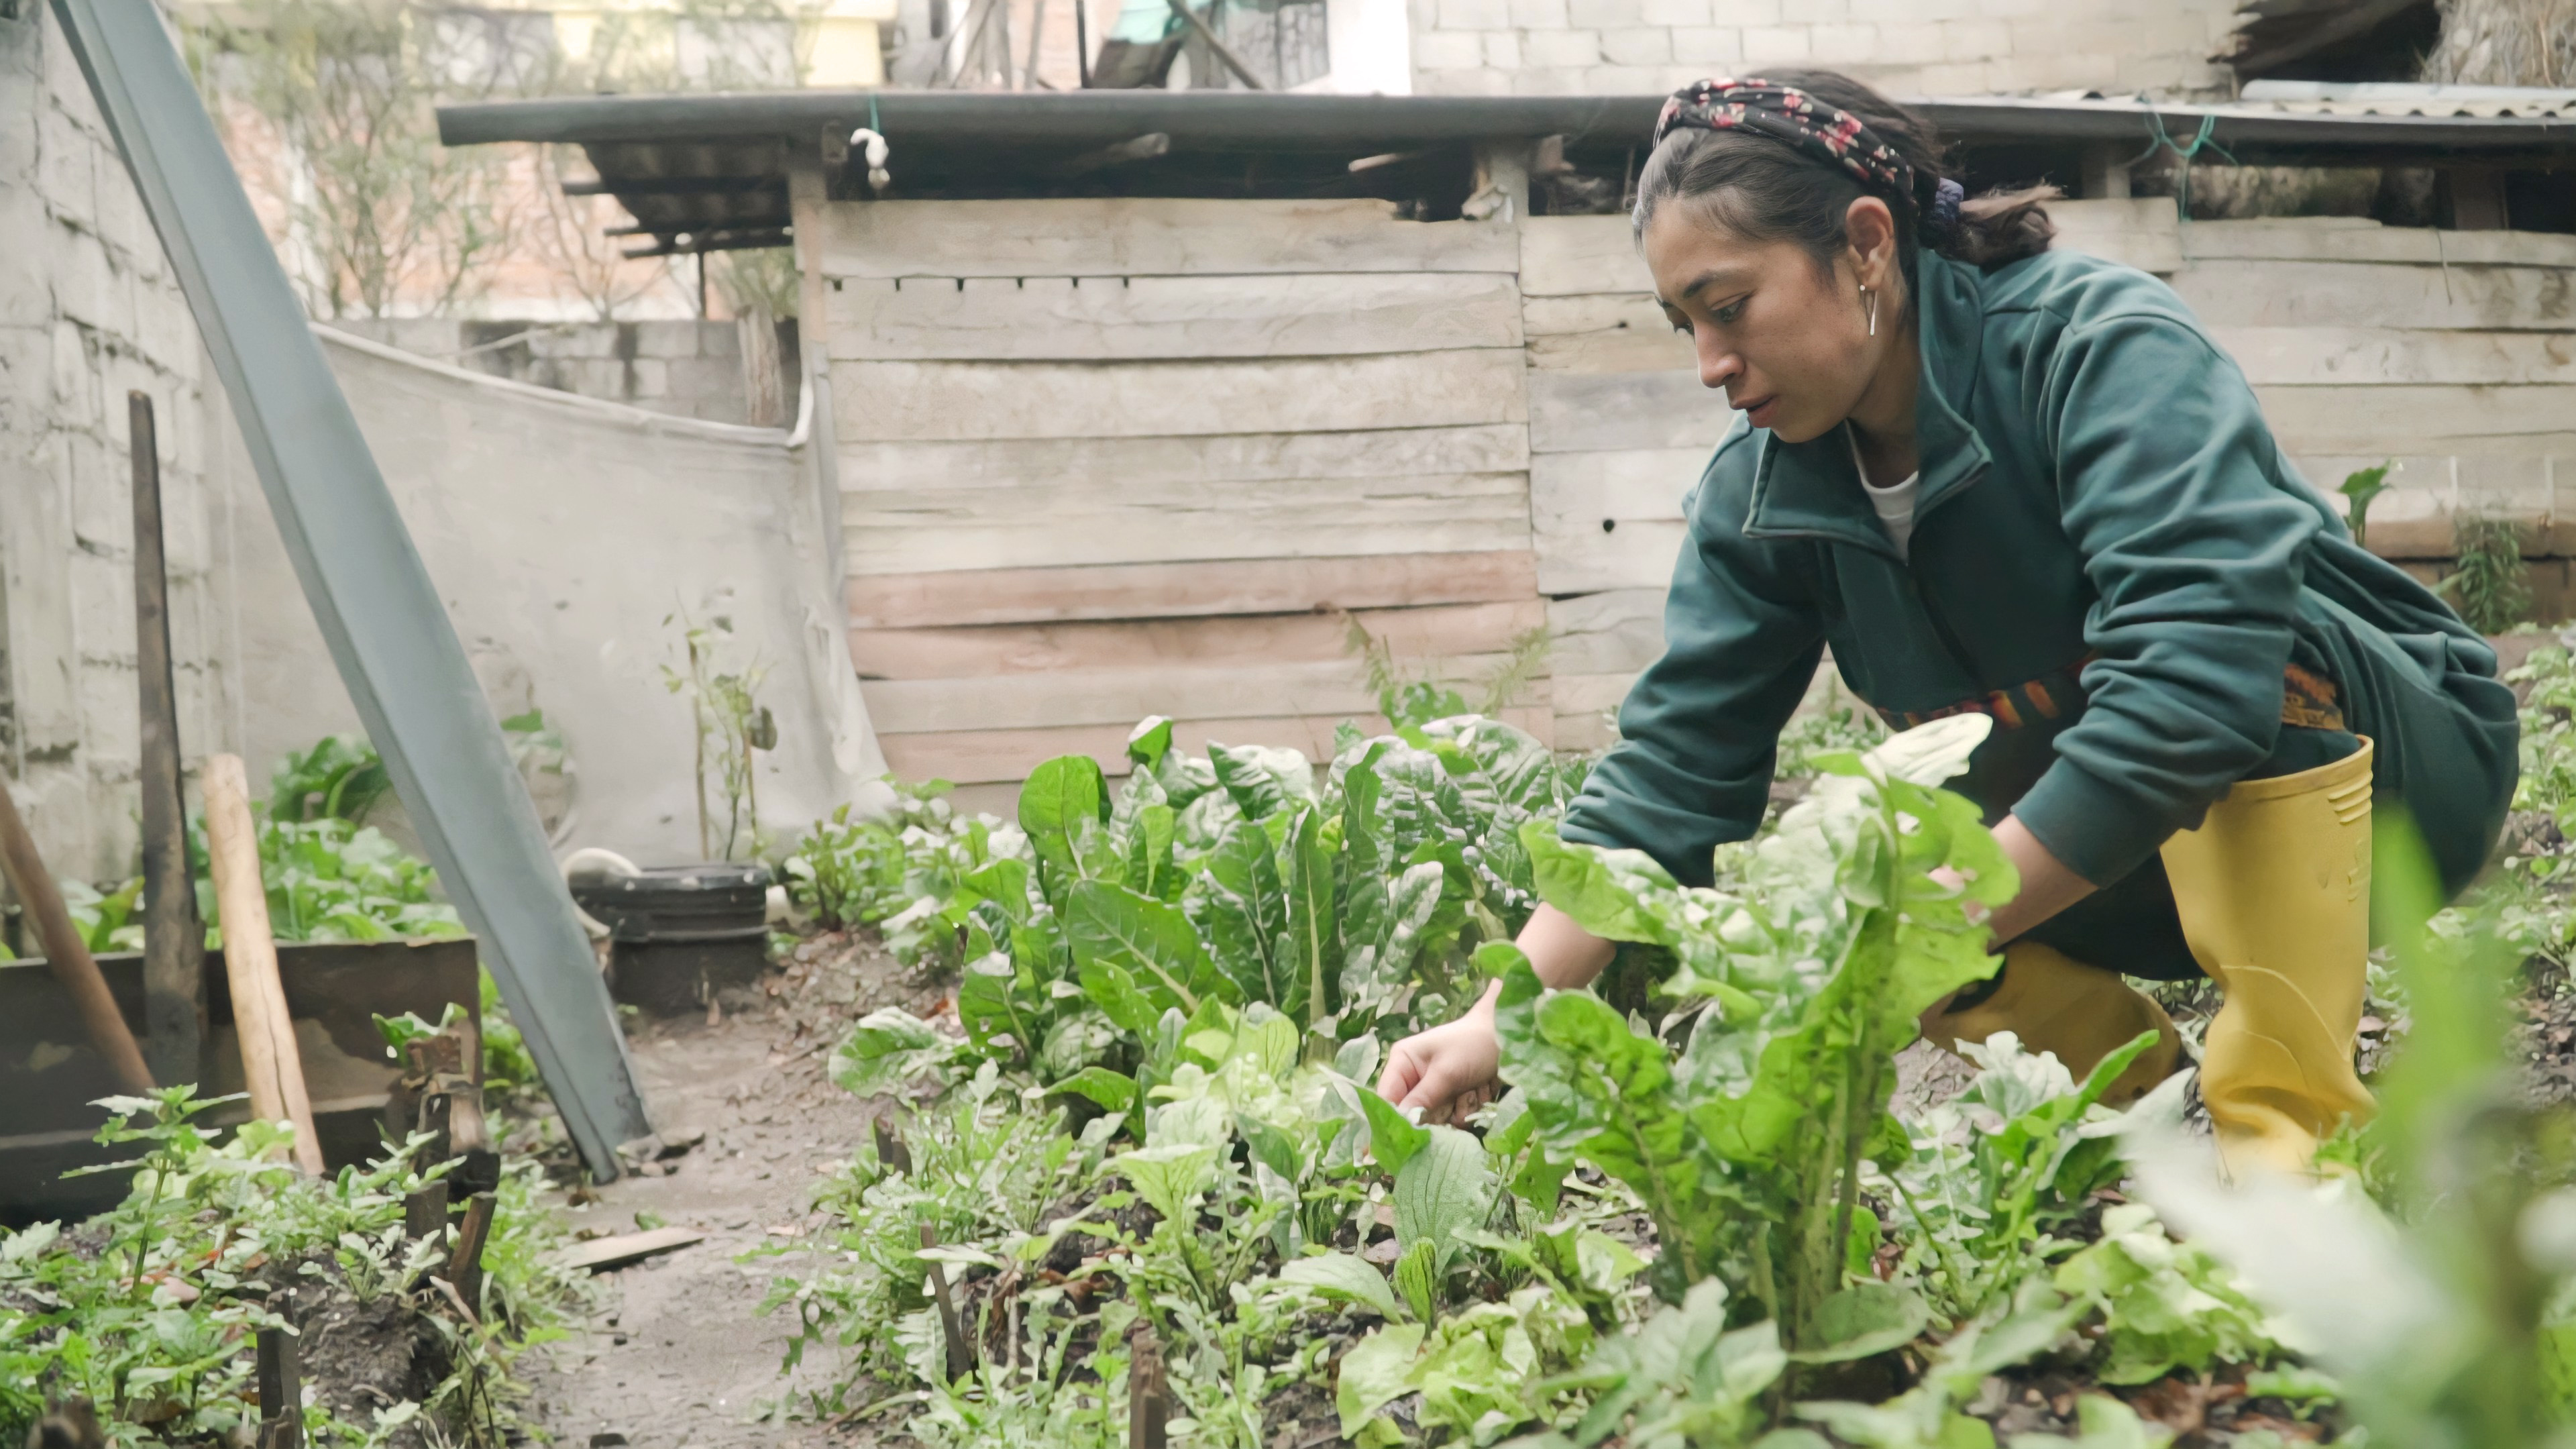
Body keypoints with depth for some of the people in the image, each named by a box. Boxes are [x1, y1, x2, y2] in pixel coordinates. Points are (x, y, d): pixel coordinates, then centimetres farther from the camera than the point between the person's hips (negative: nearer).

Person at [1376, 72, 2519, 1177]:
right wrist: (1499, 1025, -23)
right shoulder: (1761, 490, -8)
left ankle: (2293, 1130, -21)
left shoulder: (2104, 350, -26)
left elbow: (2196, 681, -39)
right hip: (2087, 855, 6)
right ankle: (2164, 1106, 2)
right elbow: (1670, 773, -12)